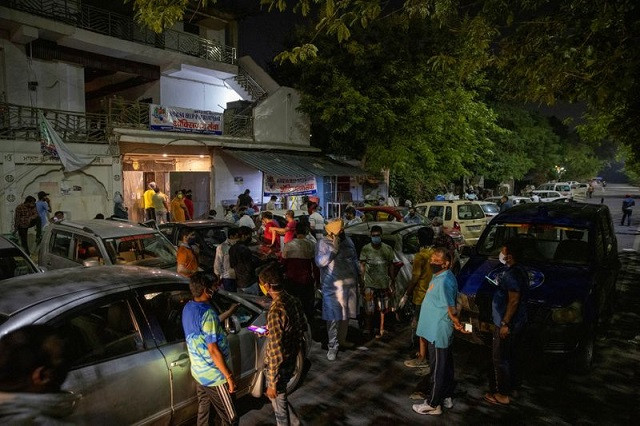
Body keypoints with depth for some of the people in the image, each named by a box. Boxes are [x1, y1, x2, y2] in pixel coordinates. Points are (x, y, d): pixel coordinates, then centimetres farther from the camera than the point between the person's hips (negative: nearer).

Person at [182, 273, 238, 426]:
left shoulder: (187, 308, -1)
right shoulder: (207, 313, -27)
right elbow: (213, 350, -26)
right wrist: (229, 376, -20)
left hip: (197, 371, 9)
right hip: (214, 376, -9)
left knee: (203, 408, 25)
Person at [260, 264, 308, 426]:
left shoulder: (275, 311, -30)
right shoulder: (294, 301, -6)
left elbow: (276, 353, -27)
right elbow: (302, 328, 10)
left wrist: (272, 384, -17)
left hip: (279, 365, -7)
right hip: (292, 361, 8)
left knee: (278, 402, 16)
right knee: (281, 397, 29)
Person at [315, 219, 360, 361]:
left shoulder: (348, 241, 8)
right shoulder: (323, 243, -10)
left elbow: (355, 260, 17)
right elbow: (320, 262, -20)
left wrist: (358, 277, 16)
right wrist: (334, 248, -24)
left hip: (350, 284, 6)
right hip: (333, 286, -6)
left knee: (346, 314, 16)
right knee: (333, 317, -3)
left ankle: (342, 340, 33)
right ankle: (333, 346, 7)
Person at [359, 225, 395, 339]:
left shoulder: (388, 249, 3)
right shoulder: (366, 249, -3)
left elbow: (391, 266, 9)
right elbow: (362, 266, -1)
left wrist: (393, 283, 8)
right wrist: (362, 282, -6)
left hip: (384, 283, 2)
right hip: (369, 284, -2)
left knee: (383, 309, 11)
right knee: (369, 310, -5)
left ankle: (381, 329, 25)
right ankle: (368, 330, 12)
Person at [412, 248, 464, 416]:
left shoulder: (444, 281, -25)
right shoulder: (440, 277, 8)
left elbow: (450, 307, -22)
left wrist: (456, 323, -8)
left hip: (438, 332, -10)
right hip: (437, 331, 10)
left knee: (438, 368, 3)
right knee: (446, 365, 20)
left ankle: (433, 405, 15)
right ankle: (446, 397, 35)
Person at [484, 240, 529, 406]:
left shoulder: (511, 274, -23)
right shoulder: (520, 271, 8)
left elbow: (514, 300, -26)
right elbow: (521, 297, 17)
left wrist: (505, 323, -23)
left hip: (507, 324, -10)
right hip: (518, 323, 10)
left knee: (500, 359, 1)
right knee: (510, 357, 21)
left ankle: (502, 394, 10)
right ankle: (510, 386, 34)